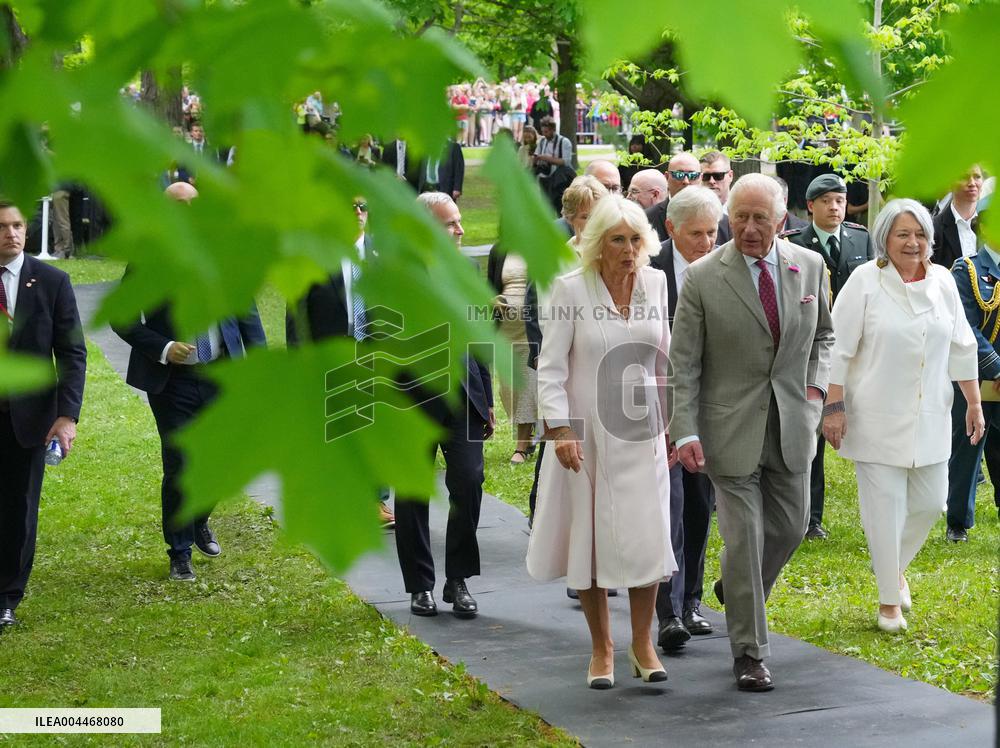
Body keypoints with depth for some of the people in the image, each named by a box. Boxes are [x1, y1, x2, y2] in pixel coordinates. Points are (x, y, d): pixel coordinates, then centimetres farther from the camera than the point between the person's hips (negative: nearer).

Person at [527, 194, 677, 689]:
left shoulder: (655, 283, 2)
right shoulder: (571, 288, -8)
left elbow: (664, 356, 12)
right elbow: (550, 367, -7)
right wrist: (559, 429, -15)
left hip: (642, 427, 2)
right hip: (586, 431, -2)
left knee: (646, 534, -3)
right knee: (591, 536, 4)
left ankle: (642, 644, 12)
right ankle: (601, 648, 17)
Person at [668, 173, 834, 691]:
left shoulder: (809, 267, 1)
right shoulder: (703, 277, -10)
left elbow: (823, 333, 19)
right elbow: (682, 363, -8)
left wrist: (815, 384, 3)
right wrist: (684, 432, -16)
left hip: (792, 425, 4)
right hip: (732, 428, -4)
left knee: (790, 527, 14)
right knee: (744, 537, -2)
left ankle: (739, 591, 43)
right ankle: (749, 651, 9)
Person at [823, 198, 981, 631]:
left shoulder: (942, 282, 5)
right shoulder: (865, 281, -8)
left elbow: (961, 347, 12)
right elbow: (839, 348, -7)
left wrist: (973, 403, 11)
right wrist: (834, 406, -10)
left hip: (929, 418, 4)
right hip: (878, 419, -4)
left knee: (929, 503, 7)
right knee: (885, 506, -3)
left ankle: (894, 566, 36)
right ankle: (889, 601, 9)